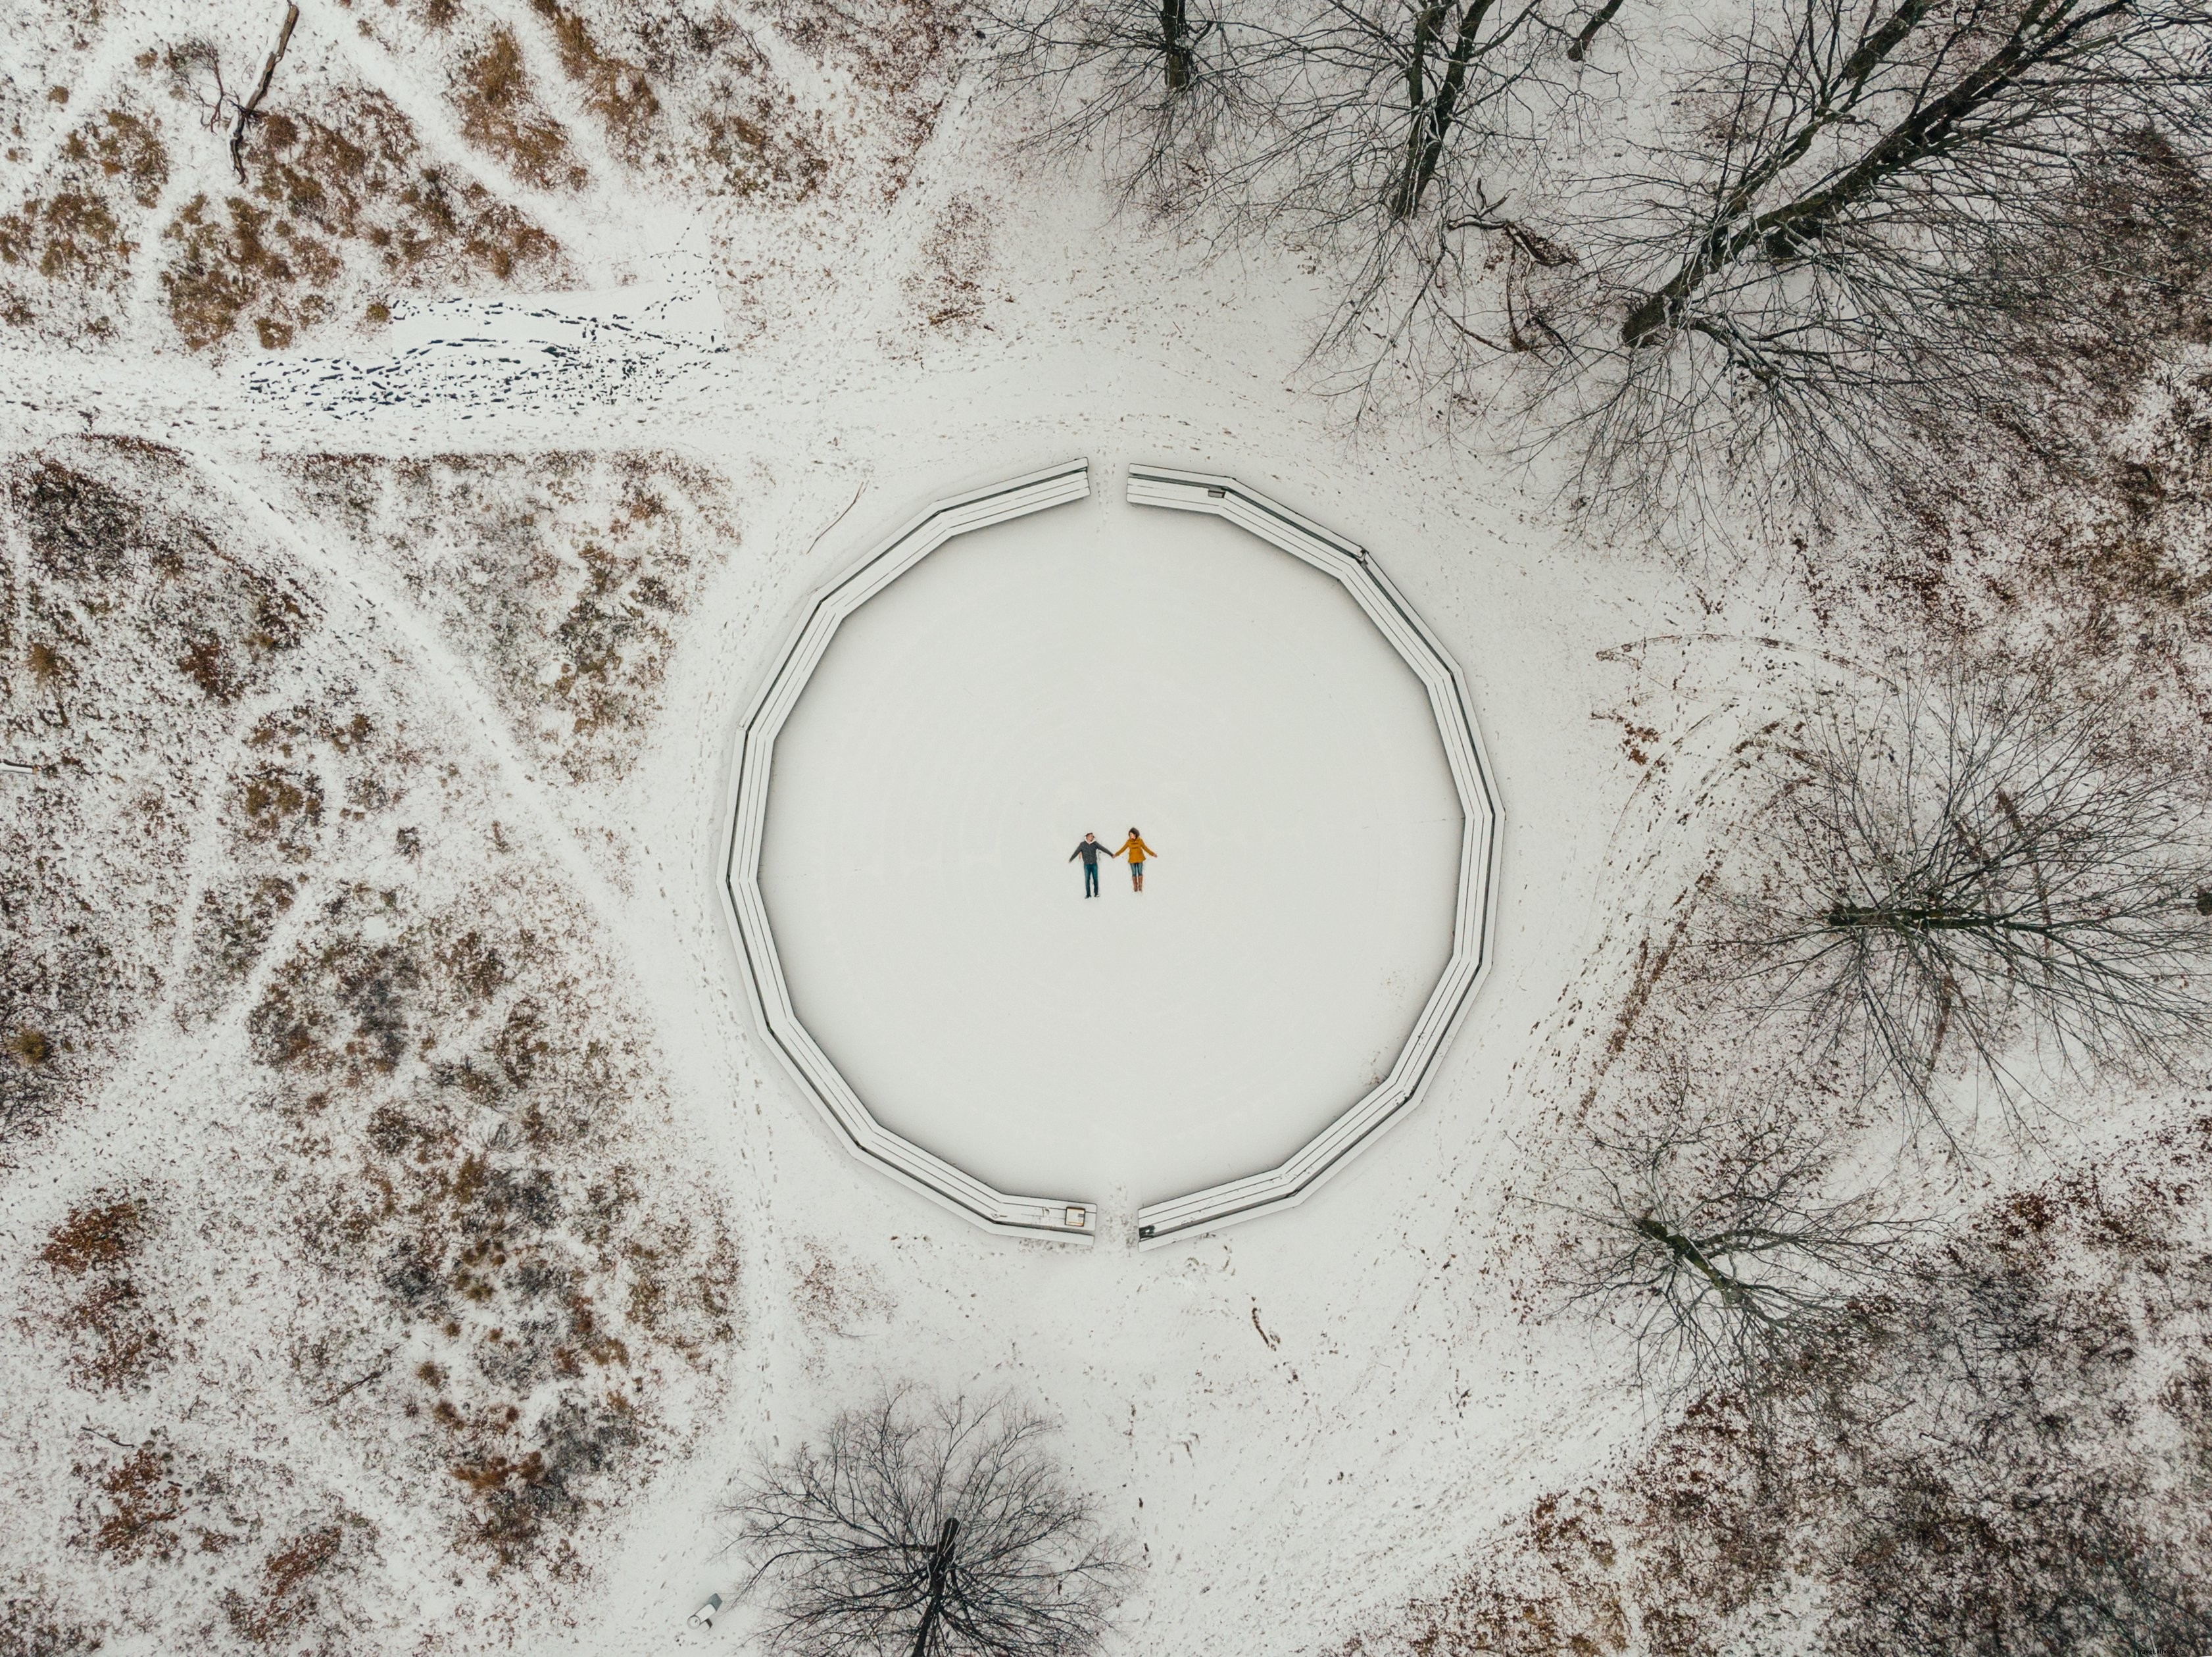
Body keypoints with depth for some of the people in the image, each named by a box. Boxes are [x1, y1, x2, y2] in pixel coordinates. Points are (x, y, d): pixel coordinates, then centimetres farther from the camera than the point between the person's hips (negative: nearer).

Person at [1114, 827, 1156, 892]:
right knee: (1134, 873, 1)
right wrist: (1117, 854, -9)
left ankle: (1140, 887, 11)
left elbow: (1145, 848, 4)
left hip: (1139, 859, 0)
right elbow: (1123, 849, -1)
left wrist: (1152, 854, 2)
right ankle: (1135, 887, 9)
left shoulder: (1140, 840, -4)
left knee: (1140, 872, 1)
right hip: (1132, 859, 0)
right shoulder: (1129, 841, -3)